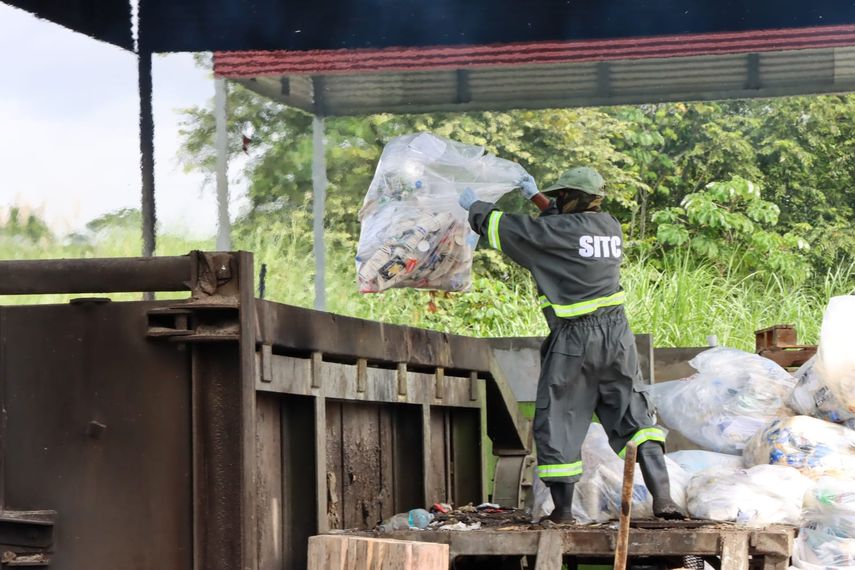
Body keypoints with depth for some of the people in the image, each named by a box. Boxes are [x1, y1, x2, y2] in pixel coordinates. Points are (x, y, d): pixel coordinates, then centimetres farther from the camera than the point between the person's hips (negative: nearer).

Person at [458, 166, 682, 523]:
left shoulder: (556, 231, -10)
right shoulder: (610, 227, 10)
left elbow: (504, 229, 1)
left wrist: (475, 207, 21)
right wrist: (536, 198, 43)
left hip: (573, 340, -5)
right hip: (616, 334, 5)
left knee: (556, 423, 6)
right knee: (634, 416, 8)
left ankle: (563, 508, 8)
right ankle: (662, 497, -2)